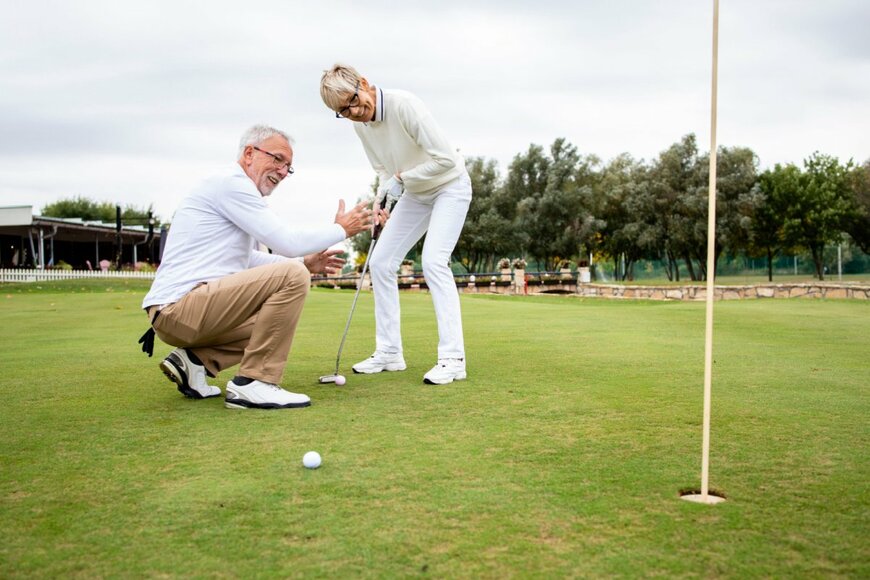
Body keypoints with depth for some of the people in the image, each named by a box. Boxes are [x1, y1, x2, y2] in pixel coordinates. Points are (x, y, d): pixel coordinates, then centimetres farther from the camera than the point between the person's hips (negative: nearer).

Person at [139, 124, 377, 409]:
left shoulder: (234, 187, 21)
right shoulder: (232, 182, -10)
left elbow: (246, 259, 27)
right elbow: (287, 242, -15)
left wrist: (305, 263, 18)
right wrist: (341, 229, 0)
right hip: (180, 306, -11)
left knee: (276, 319, 26)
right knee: (292, 277, -20)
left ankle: (194, 359, 12)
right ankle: (253, 383, -14)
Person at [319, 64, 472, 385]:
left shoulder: (404, 105, -29)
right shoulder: (360, 123, -7)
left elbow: (446, 159, -30)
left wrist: (401, 177, -22)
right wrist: (382, 201, -10)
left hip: (449, 187, -8)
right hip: (415, 193, 8)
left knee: (433, 261, -23)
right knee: (381, 261, 1)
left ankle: (452, 358, -20)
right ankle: (389, 352, 9)